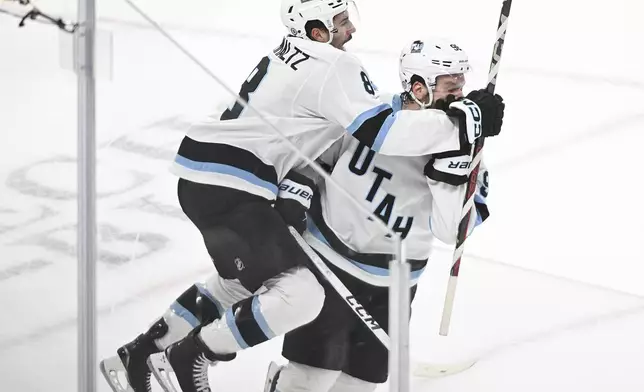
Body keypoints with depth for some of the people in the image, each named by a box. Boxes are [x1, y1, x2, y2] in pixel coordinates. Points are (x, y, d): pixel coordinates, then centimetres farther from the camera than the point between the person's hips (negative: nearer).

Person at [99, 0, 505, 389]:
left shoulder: (289, 59, 18)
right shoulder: (332, 65, -14)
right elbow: (380, 131, -21)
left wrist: (293, 193, 12)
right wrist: (466, 121, -18)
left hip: (203, 181, 11)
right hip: (228, 188, -11)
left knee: (240, 282, 30)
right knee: (300, 294, -15)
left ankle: (139, 356, 34)